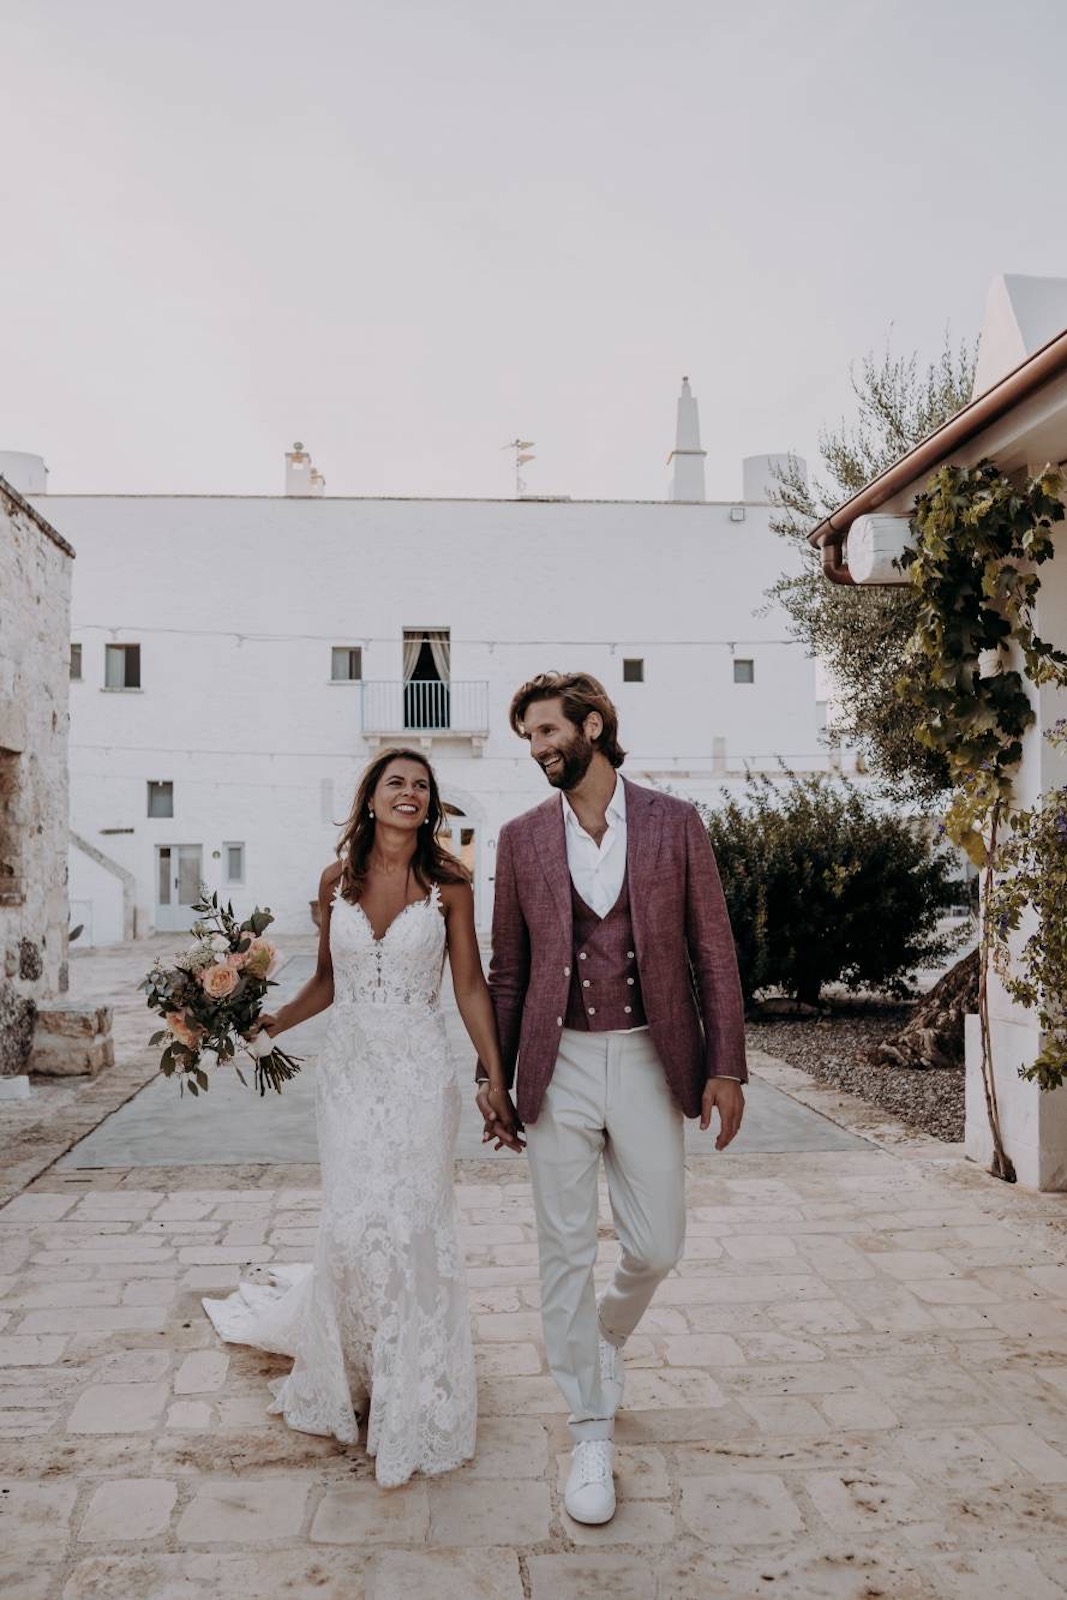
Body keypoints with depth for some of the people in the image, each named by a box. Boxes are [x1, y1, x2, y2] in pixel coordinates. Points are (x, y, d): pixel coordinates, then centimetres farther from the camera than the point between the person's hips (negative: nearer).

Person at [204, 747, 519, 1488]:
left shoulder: (448, 883, -3)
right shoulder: (336, 880, 4)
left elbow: (471, 988, -3)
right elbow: (328, 980, 13)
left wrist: (497, 1080, -8)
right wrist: (268, 1023, -1)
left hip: (419, 1071, -2)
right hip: (349, 1066, 2)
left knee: (413, 1225, -1)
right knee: (350, 1226, 4)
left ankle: (415, 1398, 17)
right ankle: (348, 1374, 29)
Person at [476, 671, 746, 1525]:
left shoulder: (674, 823, -1)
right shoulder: (522, 838, 3)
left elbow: (713, 950, 0)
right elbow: (507, 968, 8)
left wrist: (726, 1065, -5)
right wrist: (494, 1073, 6)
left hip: (650, 1062, 0)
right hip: (558, 1065, 1)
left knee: (655, 1246, 8)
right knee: (567, 1251, 5)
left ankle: (606, 1337, 42)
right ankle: (592, 1432, 21)